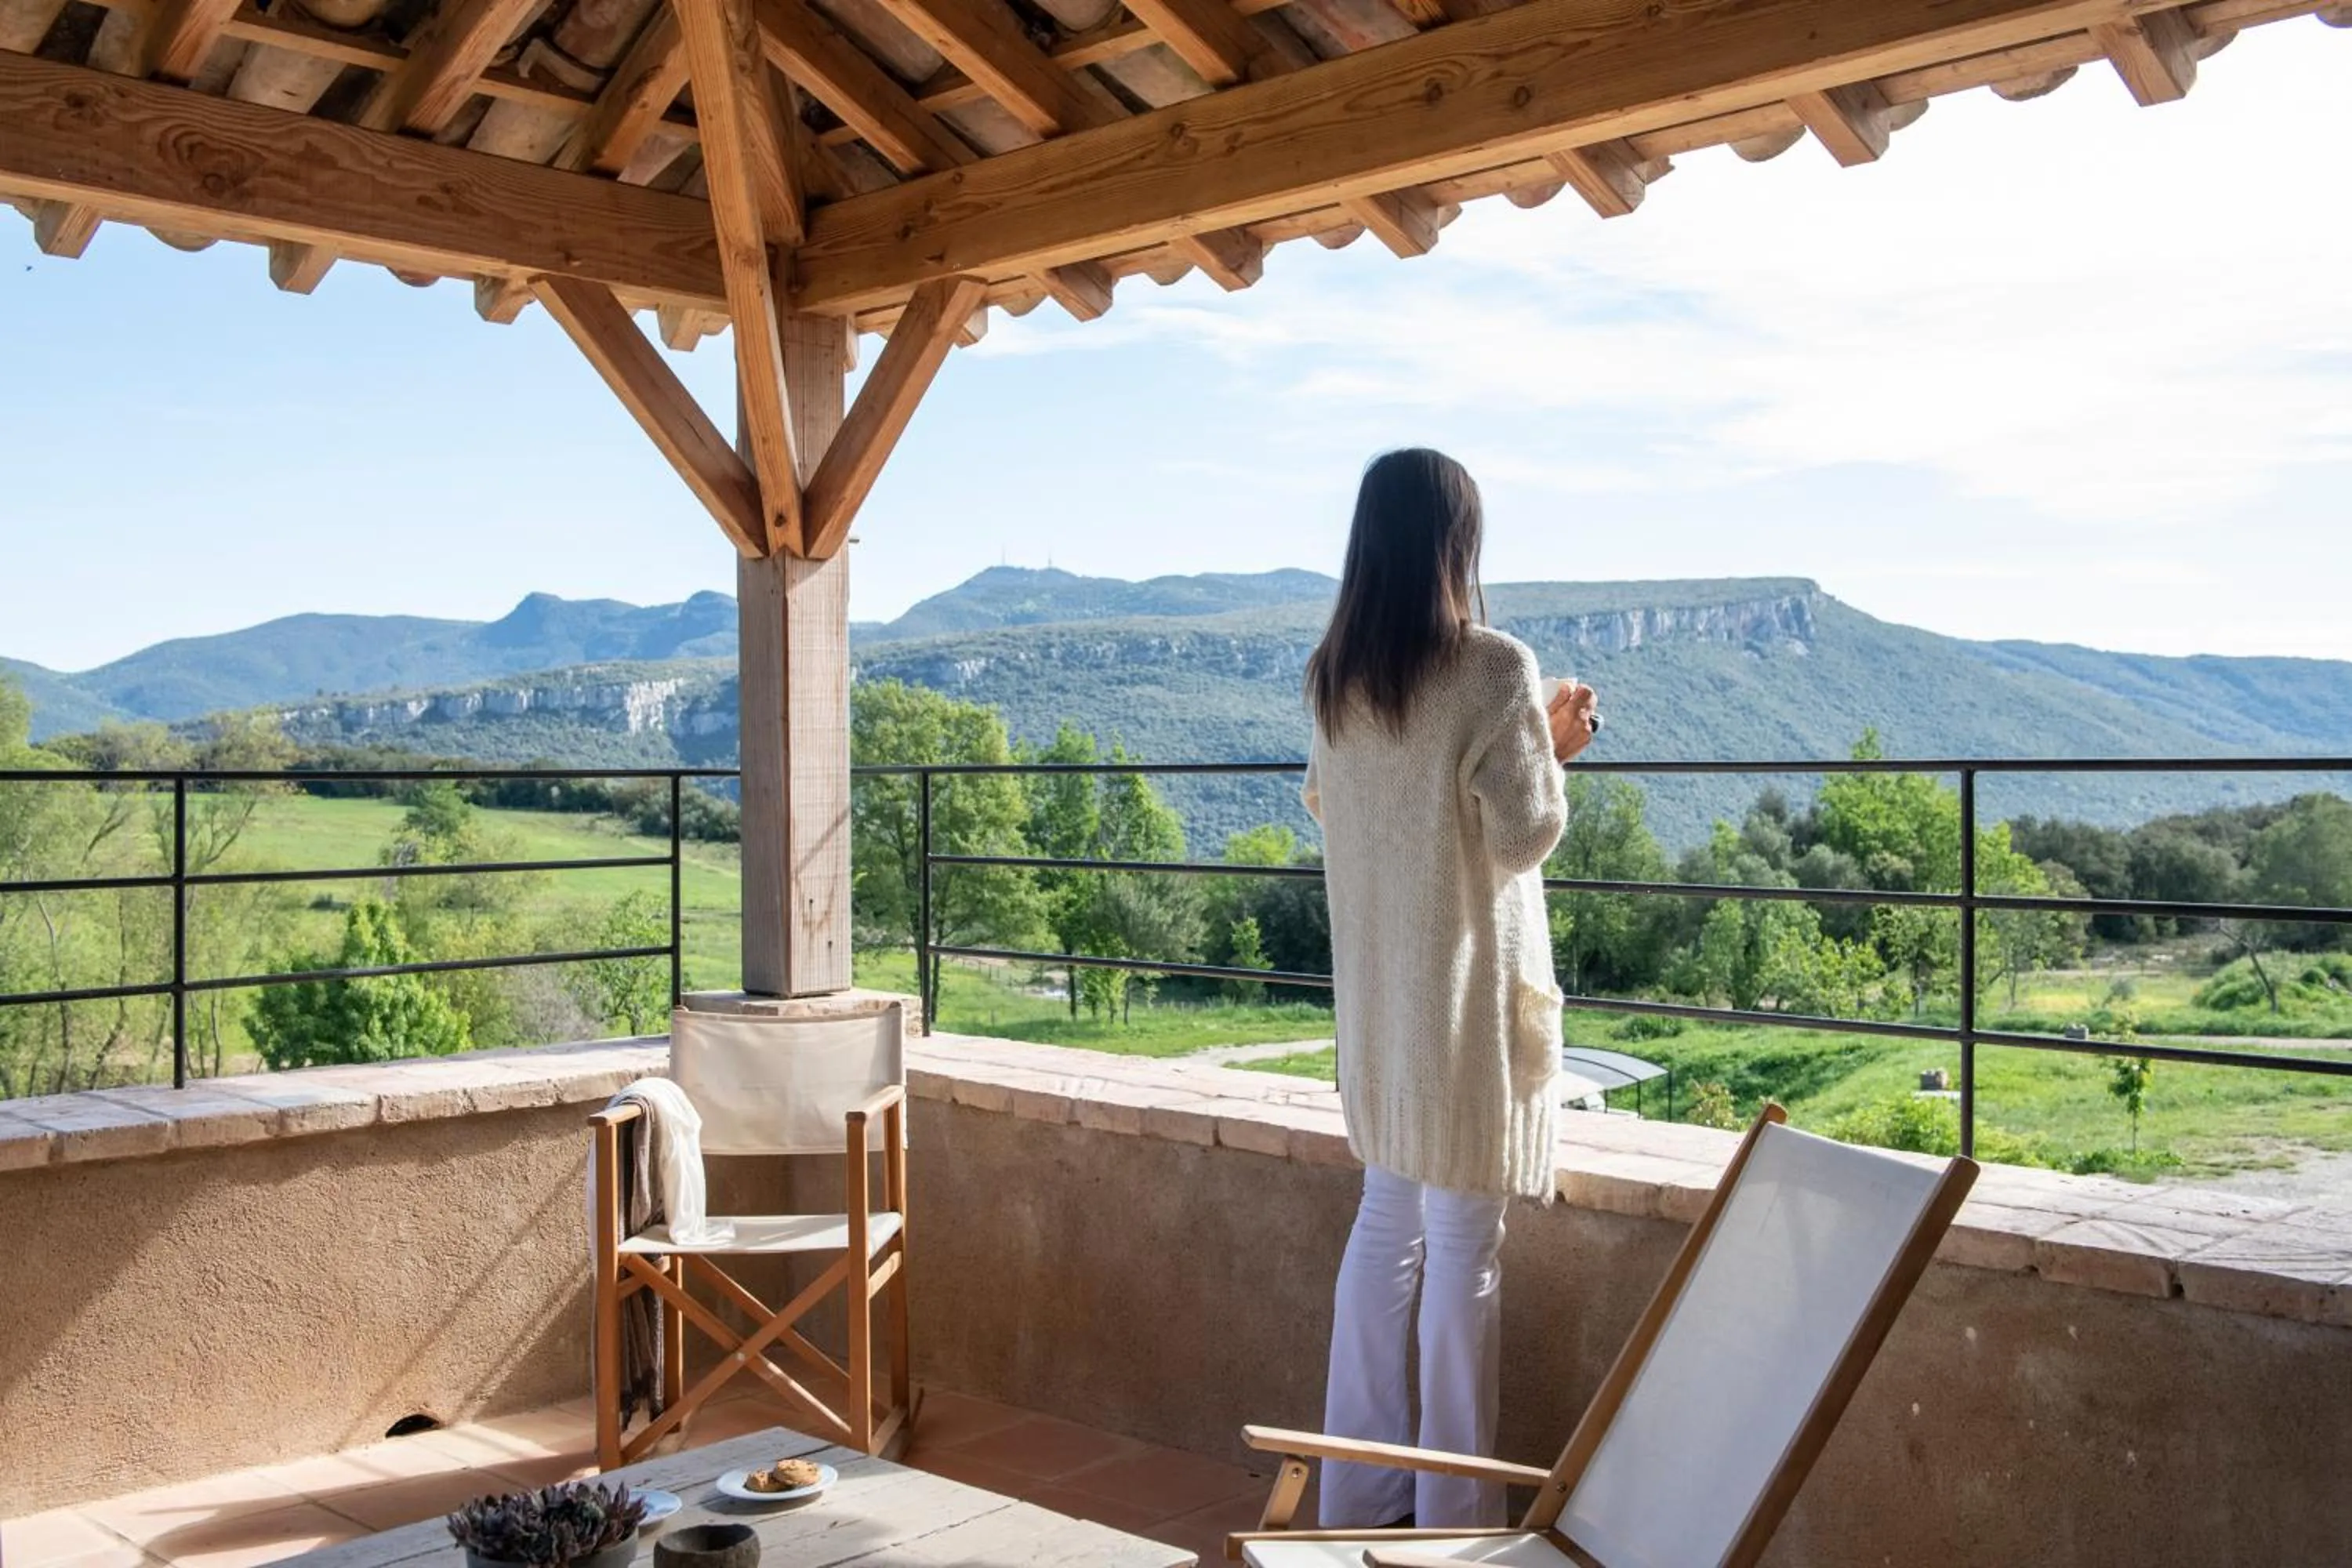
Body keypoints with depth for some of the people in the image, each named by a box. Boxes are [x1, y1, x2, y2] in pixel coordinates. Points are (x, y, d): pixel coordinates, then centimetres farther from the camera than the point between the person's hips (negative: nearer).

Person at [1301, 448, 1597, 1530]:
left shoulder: (1331, 676, 4)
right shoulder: (1493, 668, -15)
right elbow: (1525, 833, -14)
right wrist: (1550, 749, 5)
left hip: (1372, 992, 6)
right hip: (1469, 992, -6)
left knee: (1386, 1220, 17)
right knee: (1464, 1243, 3)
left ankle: (1359, 1490, 25)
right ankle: (1452, 1511, 13)